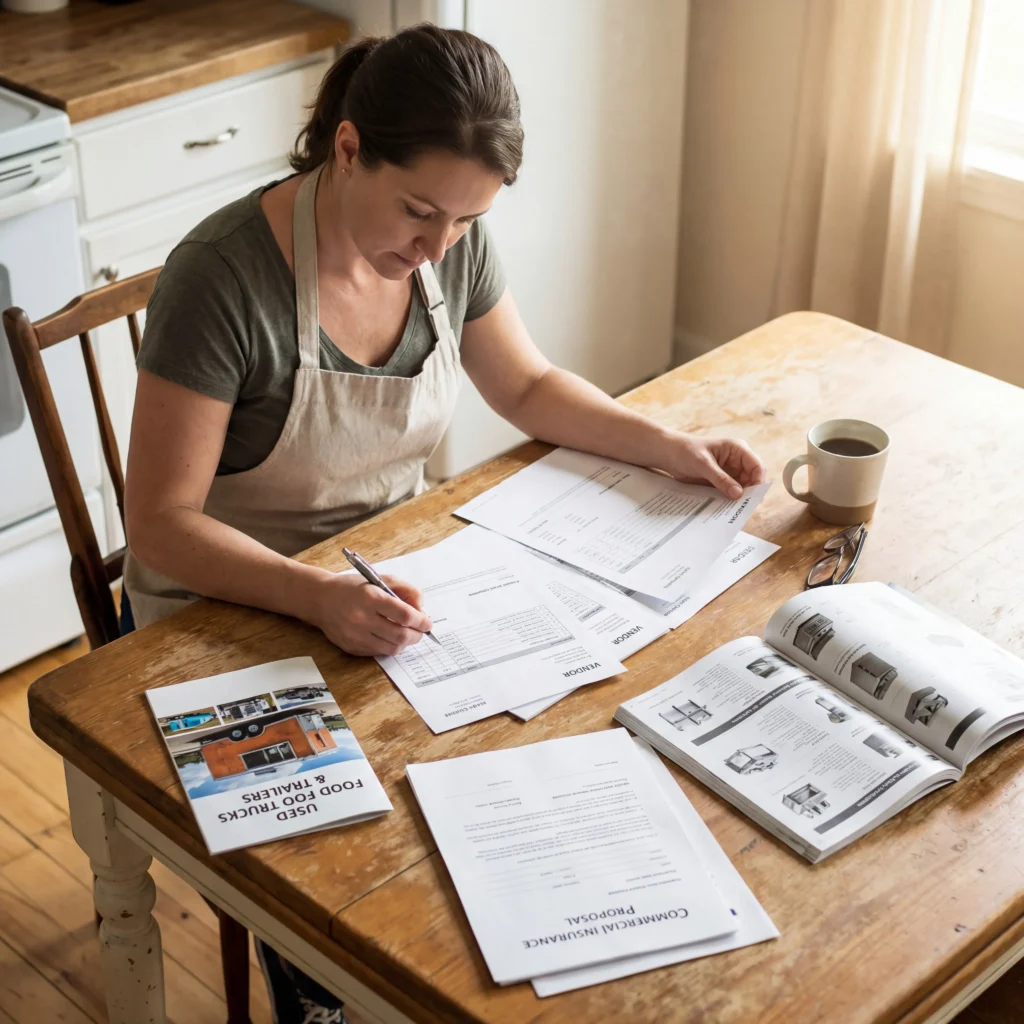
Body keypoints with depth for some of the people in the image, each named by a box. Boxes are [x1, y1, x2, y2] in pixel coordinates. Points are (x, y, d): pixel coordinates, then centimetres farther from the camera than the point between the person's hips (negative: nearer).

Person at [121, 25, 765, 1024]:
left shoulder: (453, 244, -7)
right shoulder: (223, 278, -25)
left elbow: (530, 387, 10)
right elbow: (161, 525, -23)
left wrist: (666, 444, -6)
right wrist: (319, 596, -38)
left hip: (385, 576, 6)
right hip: (229, 606, -5)